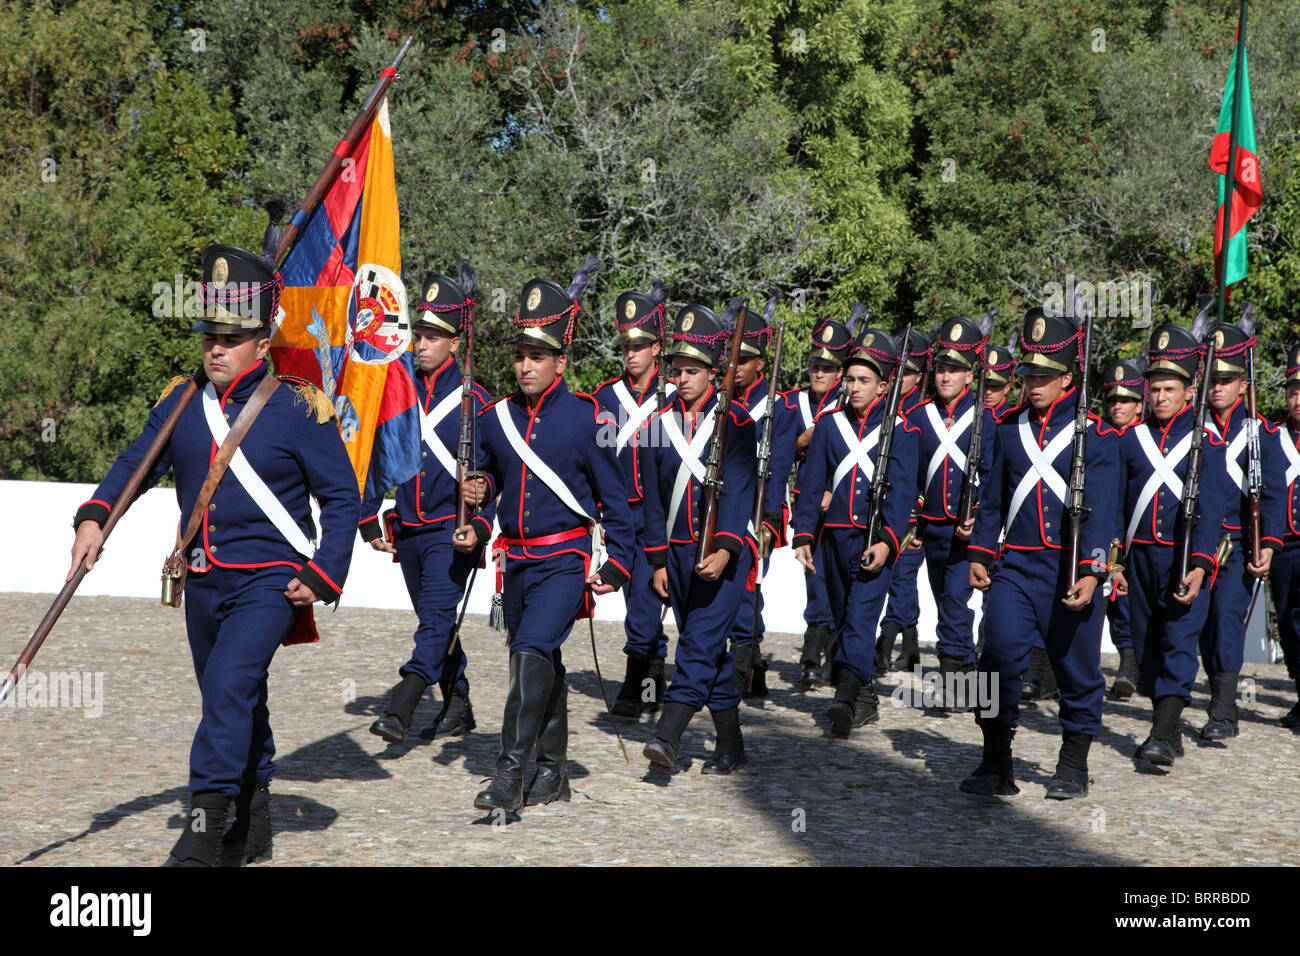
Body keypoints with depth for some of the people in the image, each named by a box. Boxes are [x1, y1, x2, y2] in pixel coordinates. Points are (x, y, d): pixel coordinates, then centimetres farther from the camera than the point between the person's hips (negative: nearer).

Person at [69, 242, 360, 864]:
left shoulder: (298, 408, -8)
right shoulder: (181, 402, 6)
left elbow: (342, 496, -5)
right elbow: (136, 463, 12)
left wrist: (324, 576, -12)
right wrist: (95, 517, -7)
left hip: (269, 581, -6)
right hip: (202, 581, 6)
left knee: (229, 686, -23)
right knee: (237, 703, 18)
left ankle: (206, 830, -21)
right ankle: (252, 826, 33)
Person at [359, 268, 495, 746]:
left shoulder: (474, 400, -5)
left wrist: (478, 525, -17)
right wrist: (370, 522, 7)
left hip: (451, 531, -5)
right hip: (407, 529, 6)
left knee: (437, 616, -17)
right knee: (435, 620, 14)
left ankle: (401, 707, -26)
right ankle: (457, 706, 26)